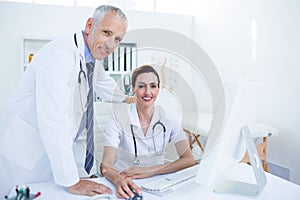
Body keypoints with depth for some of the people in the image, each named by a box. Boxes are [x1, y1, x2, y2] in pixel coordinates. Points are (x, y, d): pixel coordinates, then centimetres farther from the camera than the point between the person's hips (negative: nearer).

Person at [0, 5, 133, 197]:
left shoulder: (93, 56, 1)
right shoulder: (58, 55, -25)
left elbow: (103, 81, 24)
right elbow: (53, 121, -31)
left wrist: (126, 99, 41)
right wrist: (71, 182, -28)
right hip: (23, 155, -7)